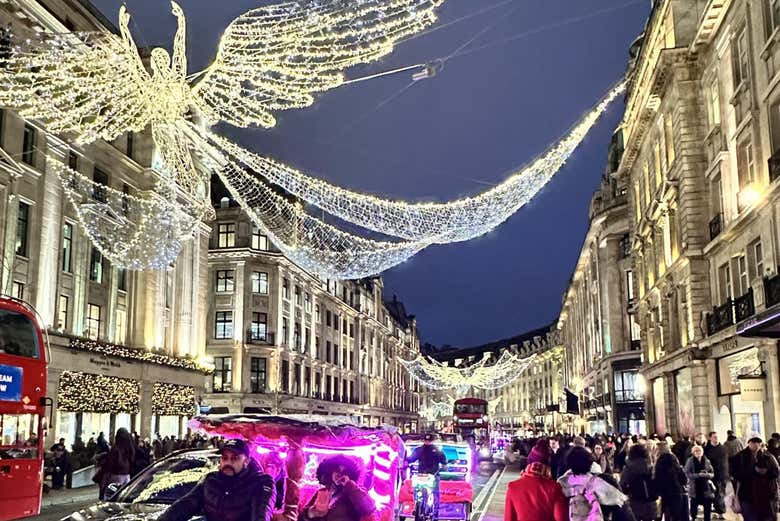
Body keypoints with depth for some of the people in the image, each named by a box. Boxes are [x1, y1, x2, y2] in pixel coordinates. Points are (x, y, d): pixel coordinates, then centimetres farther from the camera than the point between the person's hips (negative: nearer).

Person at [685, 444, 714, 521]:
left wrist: (708, 475, -16)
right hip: (695, 488, -3)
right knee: (694, 509, 2)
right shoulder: (690, 461, -4)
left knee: (708, 508, 5)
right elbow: (687, 473, -10)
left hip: (706, 488, 3)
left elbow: (712, 473, 7)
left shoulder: (706, 461, 5)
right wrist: (698, 475, -22)